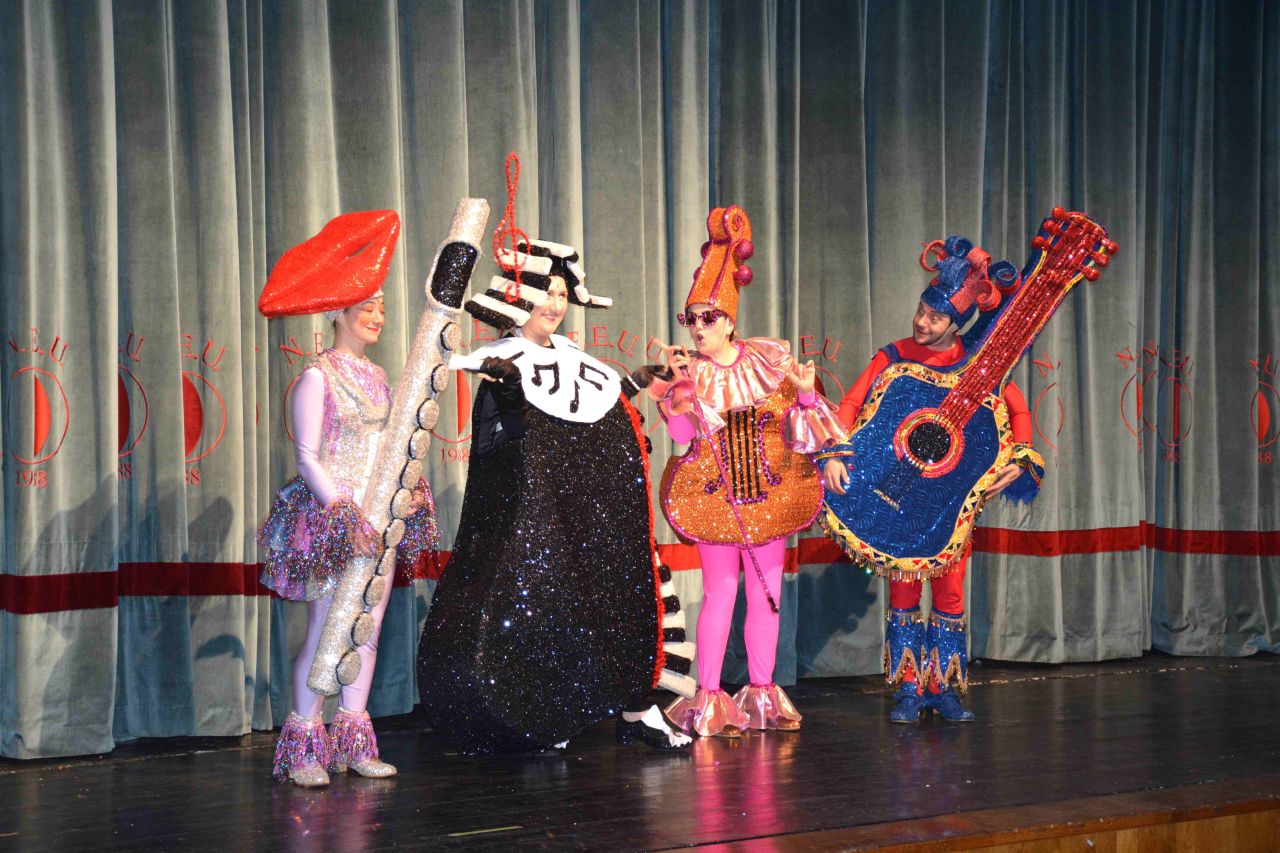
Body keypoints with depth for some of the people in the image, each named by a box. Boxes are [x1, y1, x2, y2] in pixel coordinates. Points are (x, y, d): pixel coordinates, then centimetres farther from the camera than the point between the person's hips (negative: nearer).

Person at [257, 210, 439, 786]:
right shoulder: (318, 376, -5)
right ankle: (304, 748, 0)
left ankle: (353, 741, 11)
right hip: (330, 517, -7)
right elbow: (308, 457, -10)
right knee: (324, 630, -7)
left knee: (368, 629, 5)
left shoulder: (377, 377, 15)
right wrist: (342, 509, -18)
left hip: (378, 518, 7)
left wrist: (401, 492, 1)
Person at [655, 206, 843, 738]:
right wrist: (682, 384, -29)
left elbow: (804, 433, 3)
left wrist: (805, 392, -15)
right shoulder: (690, 373, -3)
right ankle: (708, 699, 1)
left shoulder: (770, 361, 0)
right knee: (720, 590, -4)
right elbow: (684, 432, -18)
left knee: (767, 593, 6)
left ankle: (762, 694, 16)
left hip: (771, 493, 2)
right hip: (715, 495, -2)